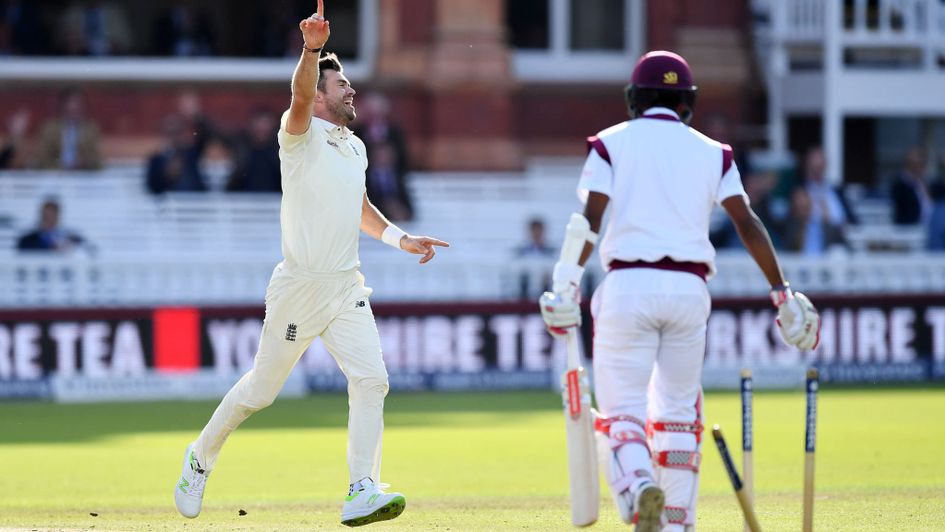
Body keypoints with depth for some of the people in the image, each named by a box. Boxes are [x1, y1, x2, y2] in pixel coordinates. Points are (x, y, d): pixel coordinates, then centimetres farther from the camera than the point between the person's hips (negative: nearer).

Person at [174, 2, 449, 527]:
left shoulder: (355, 147, 15)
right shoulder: (301, 136, -8)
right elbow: (300, 98, -31)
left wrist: (401, 238, 17)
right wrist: (312, 49, -48)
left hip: (347, 288, 6)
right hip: (299, 287, -6)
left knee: (370, 380, -12)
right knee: (261, 389, 6)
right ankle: (203, 455, 30)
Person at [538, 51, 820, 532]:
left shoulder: (611, 143, 7)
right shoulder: (712, 152, 13)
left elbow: (588, 219, -7)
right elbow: (747, 223, 3)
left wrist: (566, 286, -13)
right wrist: (782, 293, 3)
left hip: (629, 285, -2)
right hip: (689, 289, 2)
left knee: (620, 408, -2)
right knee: (678, 411, 16)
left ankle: (639, 487, -32)